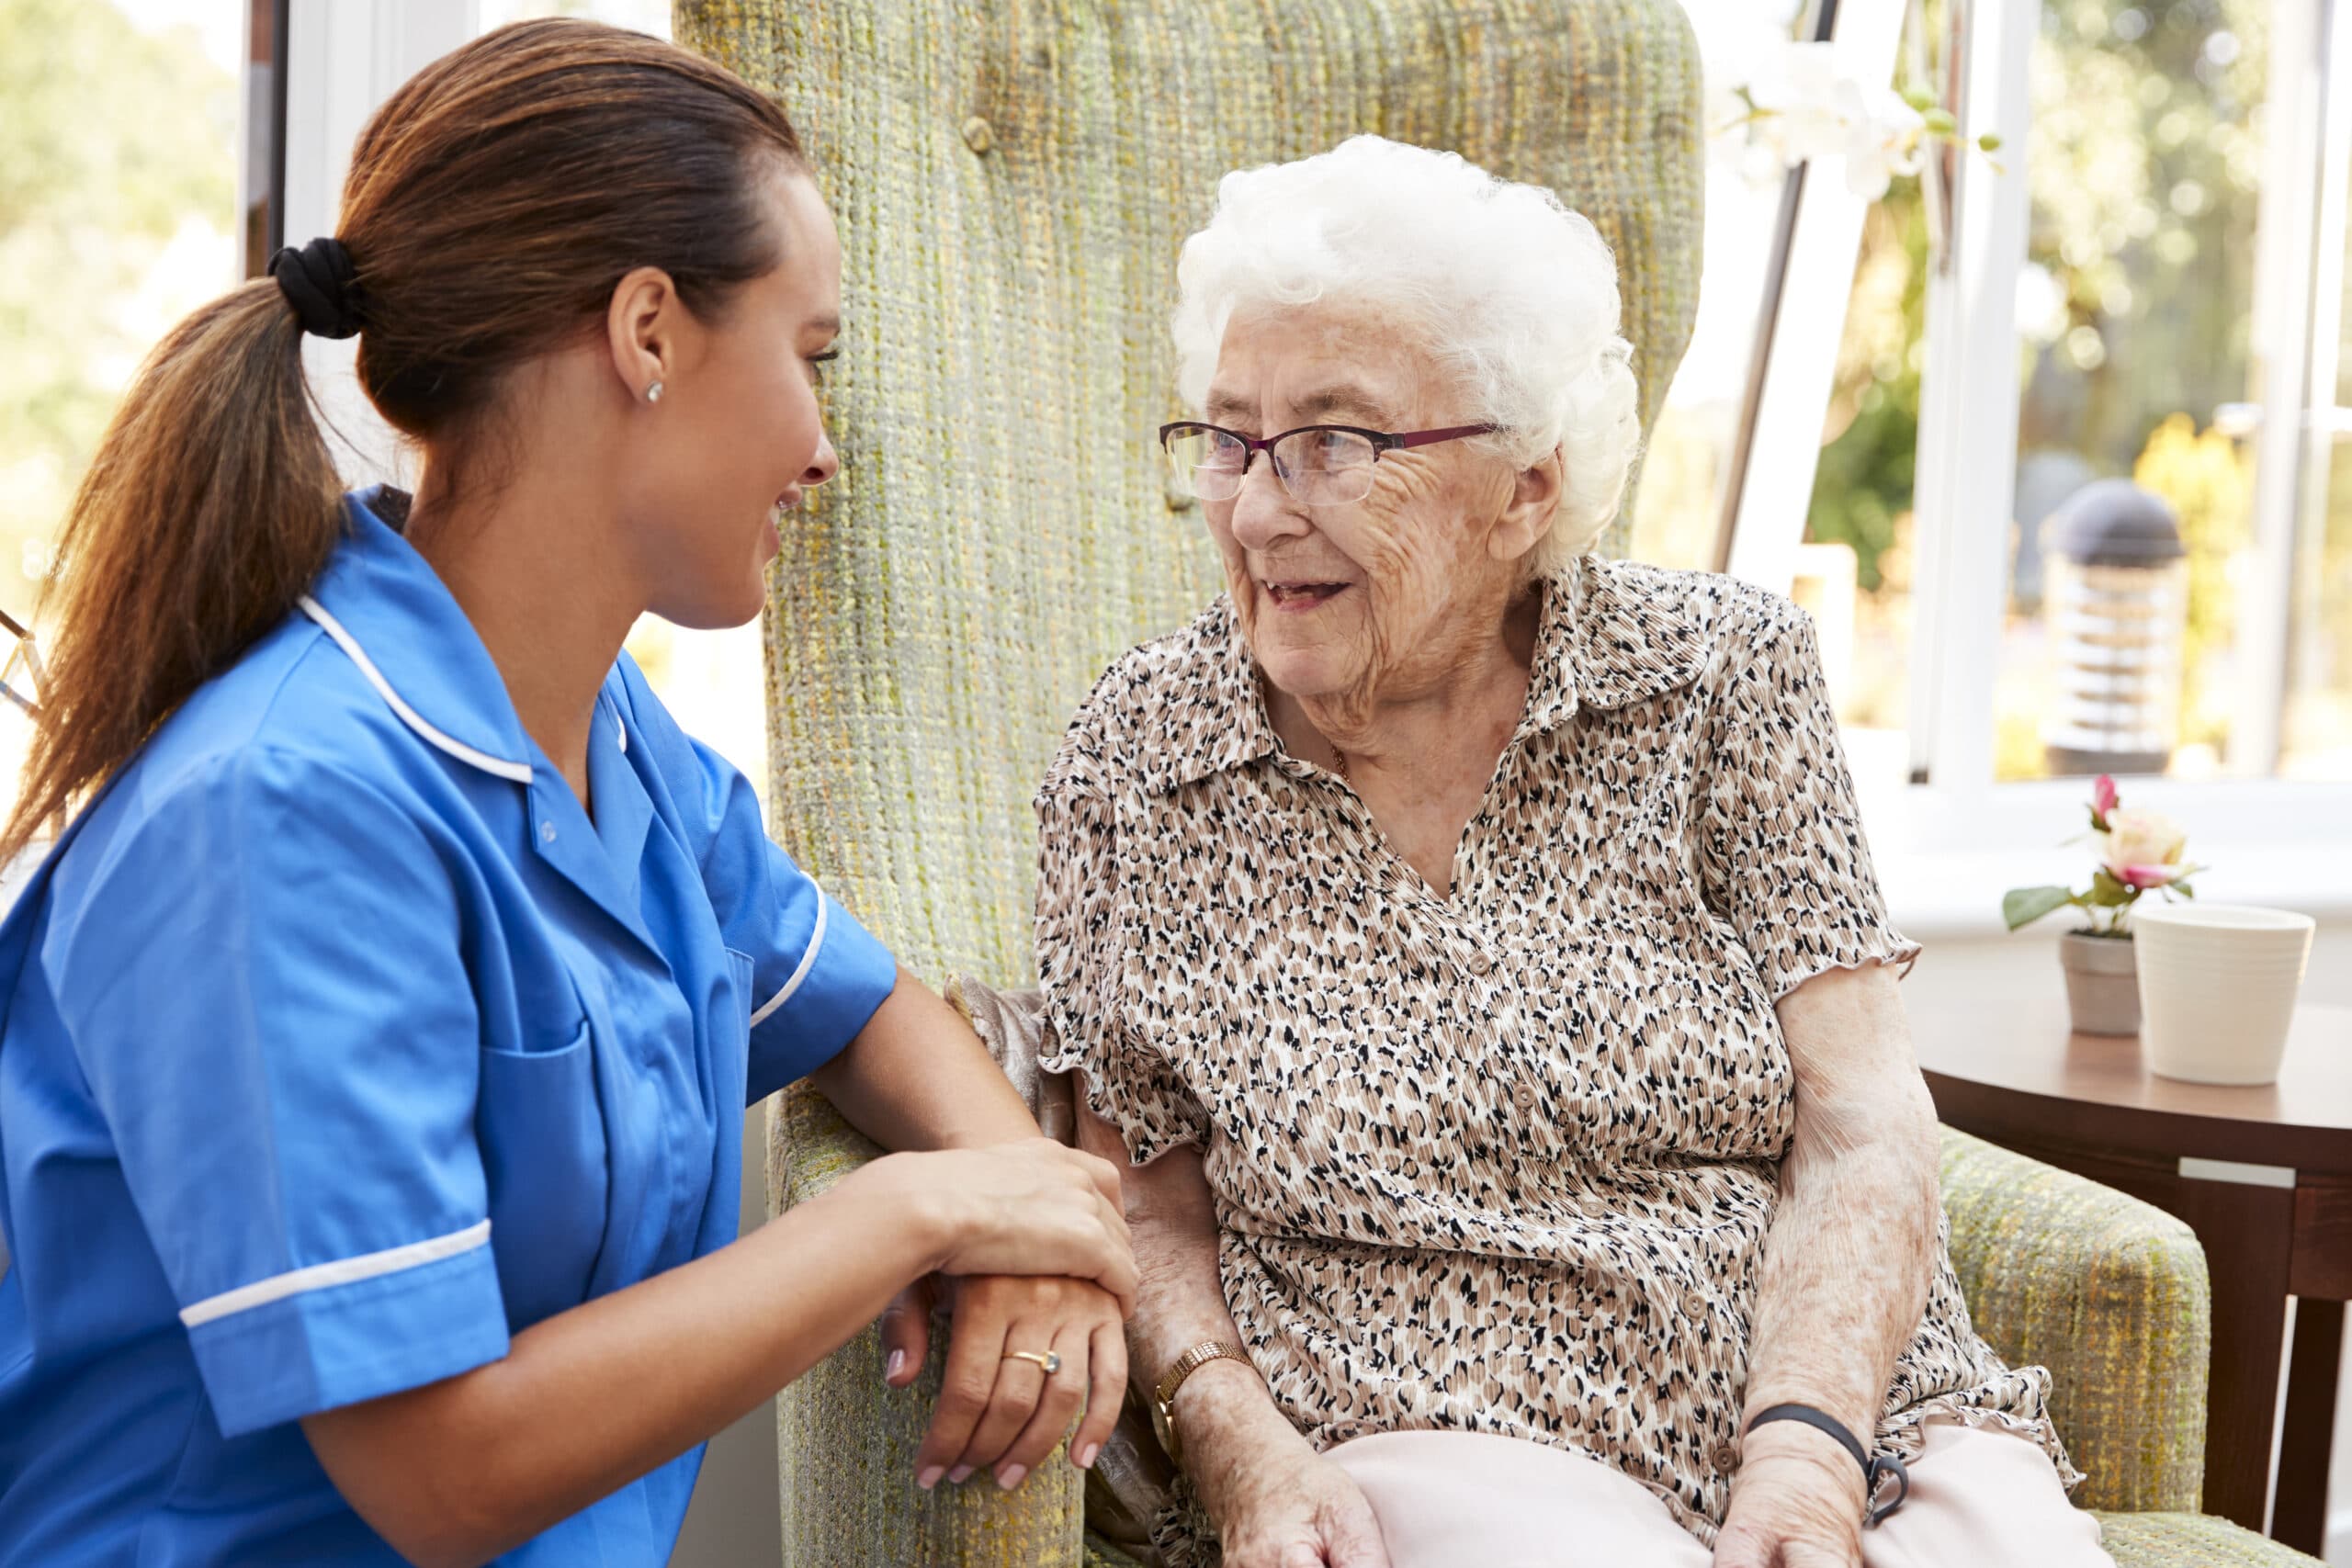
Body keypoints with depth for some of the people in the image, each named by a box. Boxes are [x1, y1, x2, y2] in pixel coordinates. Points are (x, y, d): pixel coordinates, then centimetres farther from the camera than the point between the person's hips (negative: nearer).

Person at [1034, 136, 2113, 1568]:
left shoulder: (1725, 672, 3)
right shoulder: (1136, 764, 3)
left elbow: (1860, 1126, -2)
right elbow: (1150, 1209, 7)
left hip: (1849, 1420, 3)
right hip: (1441, 1445, -2)